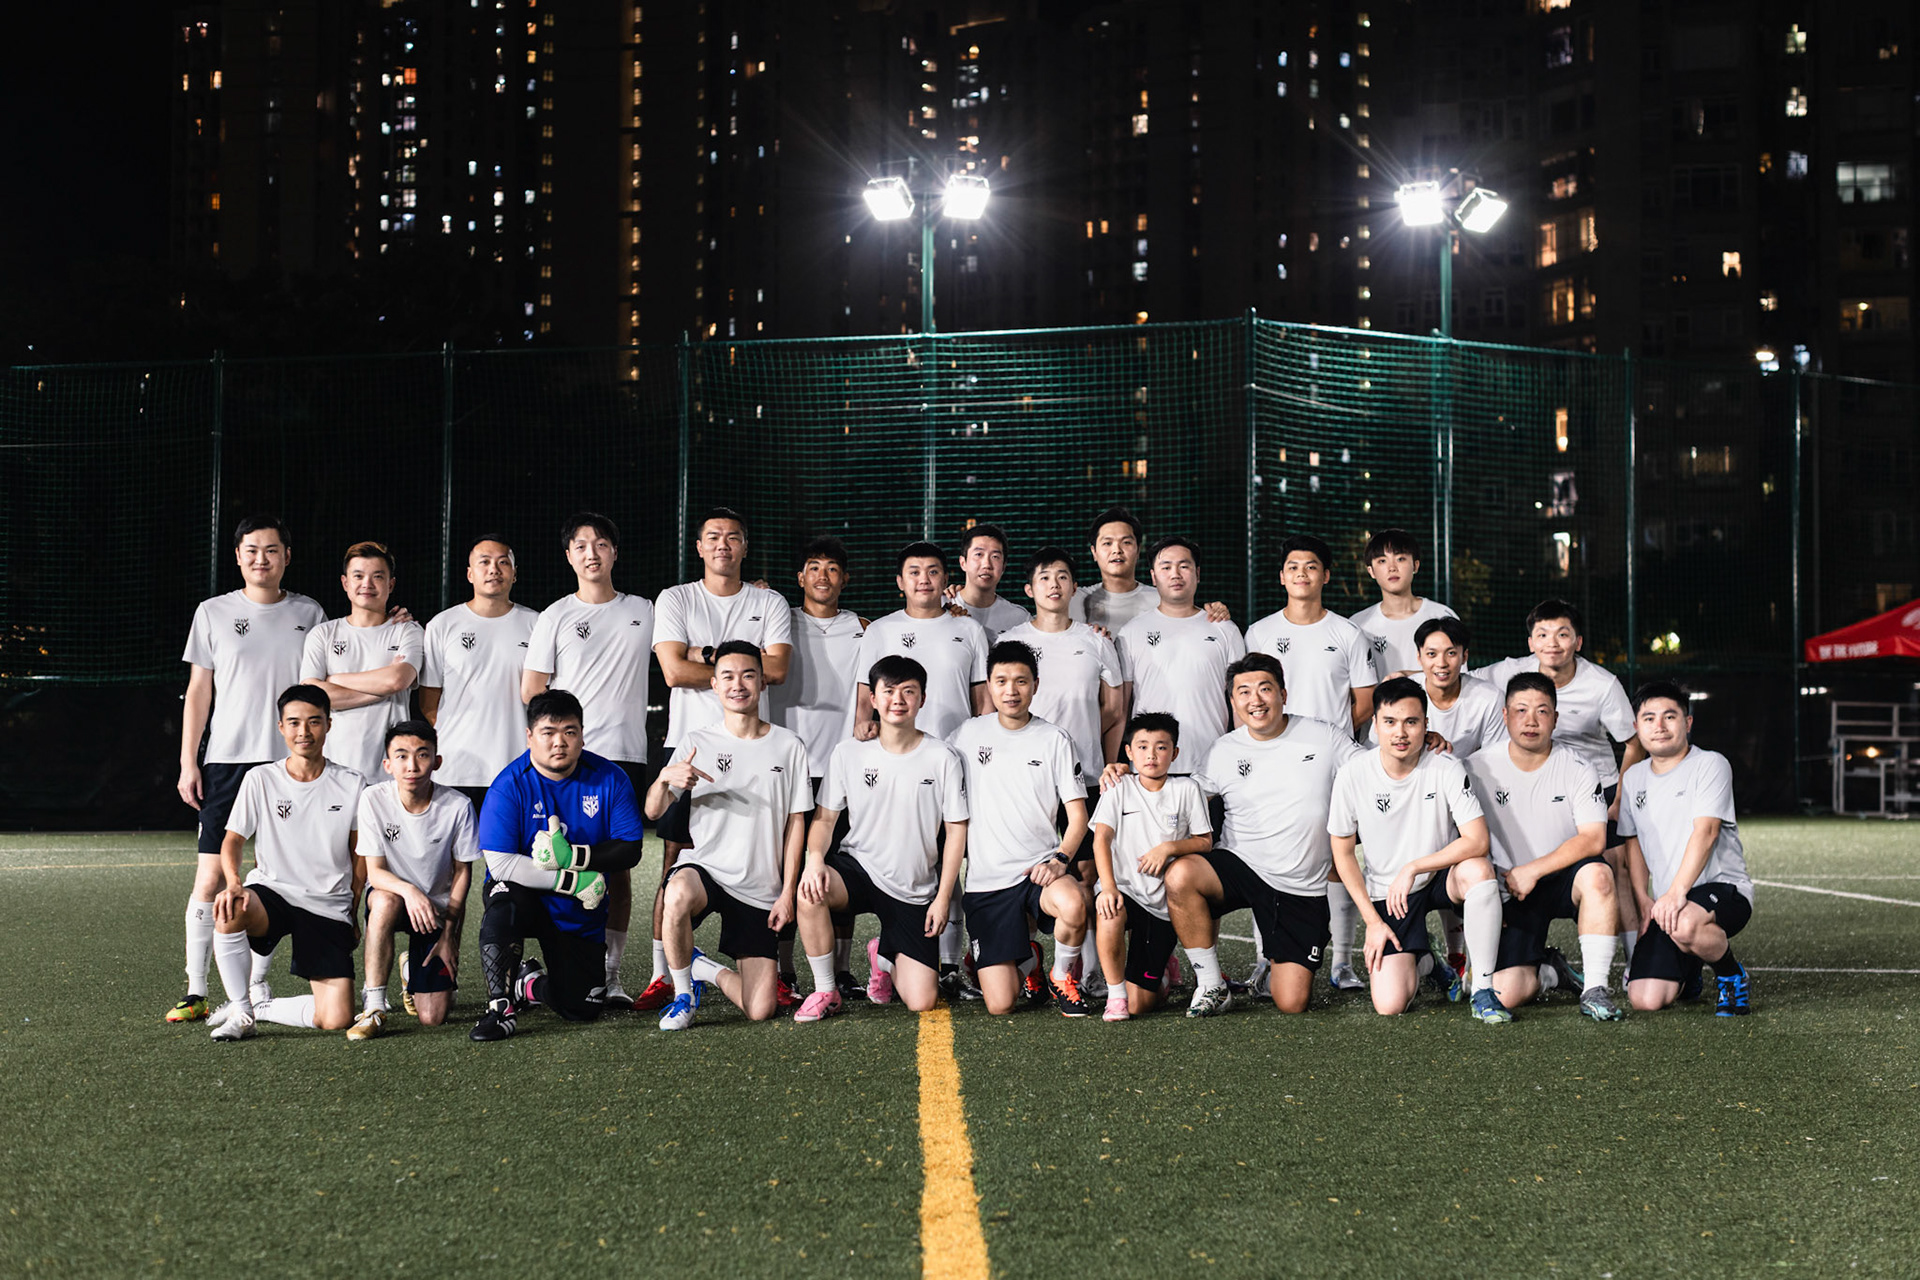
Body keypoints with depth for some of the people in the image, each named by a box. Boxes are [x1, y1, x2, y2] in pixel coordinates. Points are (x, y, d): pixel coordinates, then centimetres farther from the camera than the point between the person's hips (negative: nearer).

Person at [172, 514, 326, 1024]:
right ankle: (195, 993, 0)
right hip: (227, 759, -1)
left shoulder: (309, 614, 10)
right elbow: (198, 691, 8)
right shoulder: (213, 613, 8)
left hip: (292, 763, 1)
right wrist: (188, 761, 3)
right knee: (210, 877, -6)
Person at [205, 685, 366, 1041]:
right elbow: (233, 839, -1)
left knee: (336, 1020, -14)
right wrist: (234, 882, -22)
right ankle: (241, 1012, -18)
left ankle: (259, 1006, 14)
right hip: (271, 890, 0)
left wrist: (352, 913, 8)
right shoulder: (260, 779, 1)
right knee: (230, 910, -39)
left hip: (329, 907, 1)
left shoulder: (350, 785, 3)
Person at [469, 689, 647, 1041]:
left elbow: (630, 850, -9)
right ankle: (501, 1007, -24)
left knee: (582, 1010, -4)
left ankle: (529, 983, 29)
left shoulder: (609, 778, -9)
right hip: (525, 894, -3)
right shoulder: (509, 786, -17)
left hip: (581, 914, 3)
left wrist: (571, 857, -25)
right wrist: (575, 882, -26)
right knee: (503, 902, -39)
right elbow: (500, 865, -24)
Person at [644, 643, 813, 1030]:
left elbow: (796, 822, 7)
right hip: (704, 866, -1)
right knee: (679, 893, -41)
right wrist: (664, 779, -27)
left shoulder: (789, 746, 5)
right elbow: (653, 811, -4)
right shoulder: (698, 744, 3)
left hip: (760, 890, 1)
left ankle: (708, 970, 25)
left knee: (760, 1010, -8)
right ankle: (684, 991, -14)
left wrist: (787, 892, -1)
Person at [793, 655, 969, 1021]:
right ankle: (825, 991, -13)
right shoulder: (849, 753, 0)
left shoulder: (942, 757, -5)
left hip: (914, 892, 0)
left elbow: (956, 829, -1)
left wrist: (943, 897, -6)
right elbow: (825, 817, 3)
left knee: (922, 1002, -9)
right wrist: (815, 857, -19)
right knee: (810, 890, -36)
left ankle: (884, 955, 27)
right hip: (858, 867, 0)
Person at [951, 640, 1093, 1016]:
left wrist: (1060, 859, -14)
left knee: (1074, 905, -38)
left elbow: (1078, 815, 2)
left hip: (1039, 868, 0)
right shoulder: (969, 734, 7)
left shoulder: (1054, 739, 4)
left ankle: (1062, 975, -4)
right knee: (1000, 1006, -10)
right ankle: (1027, 957, 27)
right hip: (985, 880, 1)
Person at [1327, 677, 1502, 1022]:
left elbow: (1477, 841, -22)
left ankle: (1483, 989, -21)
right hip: (1386, 895, 0)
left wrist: (1412, 868, -27)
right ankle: (1415, 960, 23)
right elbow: (1342, 852, -2)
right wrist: (1372, 921, -6)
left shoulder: (1447, 770, -15)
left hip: (1440, 876, 0)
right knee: (1389, 1005, -15)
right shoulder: (1353, 776, -12)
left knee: (1478, 869, -37)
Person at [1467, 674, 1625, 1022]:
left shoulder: (1578, 771, -5)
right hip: (1511, 892, 0)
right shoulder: (1478, 768, -3)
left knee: (1597, 874, -37)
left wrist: (1531, 871, -21)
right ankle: (1549, 973, 18)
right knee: (1504, 994, -19)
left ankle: (1594, 989, -24)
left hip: (1564, 879, 0)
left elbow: (1593, 839, -15)